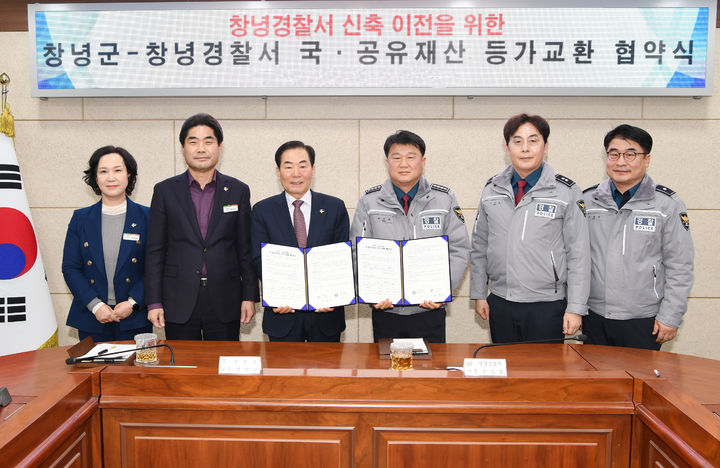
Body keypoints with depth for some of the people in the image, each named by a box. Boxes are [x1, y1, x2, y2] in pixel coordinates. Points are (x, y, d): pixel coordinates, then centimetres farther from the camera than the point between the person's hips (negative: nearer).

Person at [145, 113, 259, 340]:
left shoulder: (238, 191, 4)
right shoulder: (165, 190, 3)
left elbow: (246, 250, 5)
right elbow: (155, 251, 3)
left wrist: (249, 296, 1)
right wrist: (154, 302, -2)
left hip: (225, 303, 0)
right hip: (179, 304, 0)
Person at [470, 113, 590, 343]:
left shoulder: (566, 192, -3)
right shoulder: (492, 190, 6)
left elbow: (578, 253, -4)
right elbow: (479, 246, 11)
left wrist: (576, 308, -7)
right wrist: (479, 294, 9)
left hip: (547, 306, -3)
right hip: (500, 304, 3)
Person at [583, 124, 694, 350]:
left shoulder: (667, 204, -2)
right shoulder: (587, 200, 4)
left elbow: (680, 268, -2)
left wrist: (670, 317, -5)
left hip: (644, 322, -2)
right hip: (594, 318, 2)